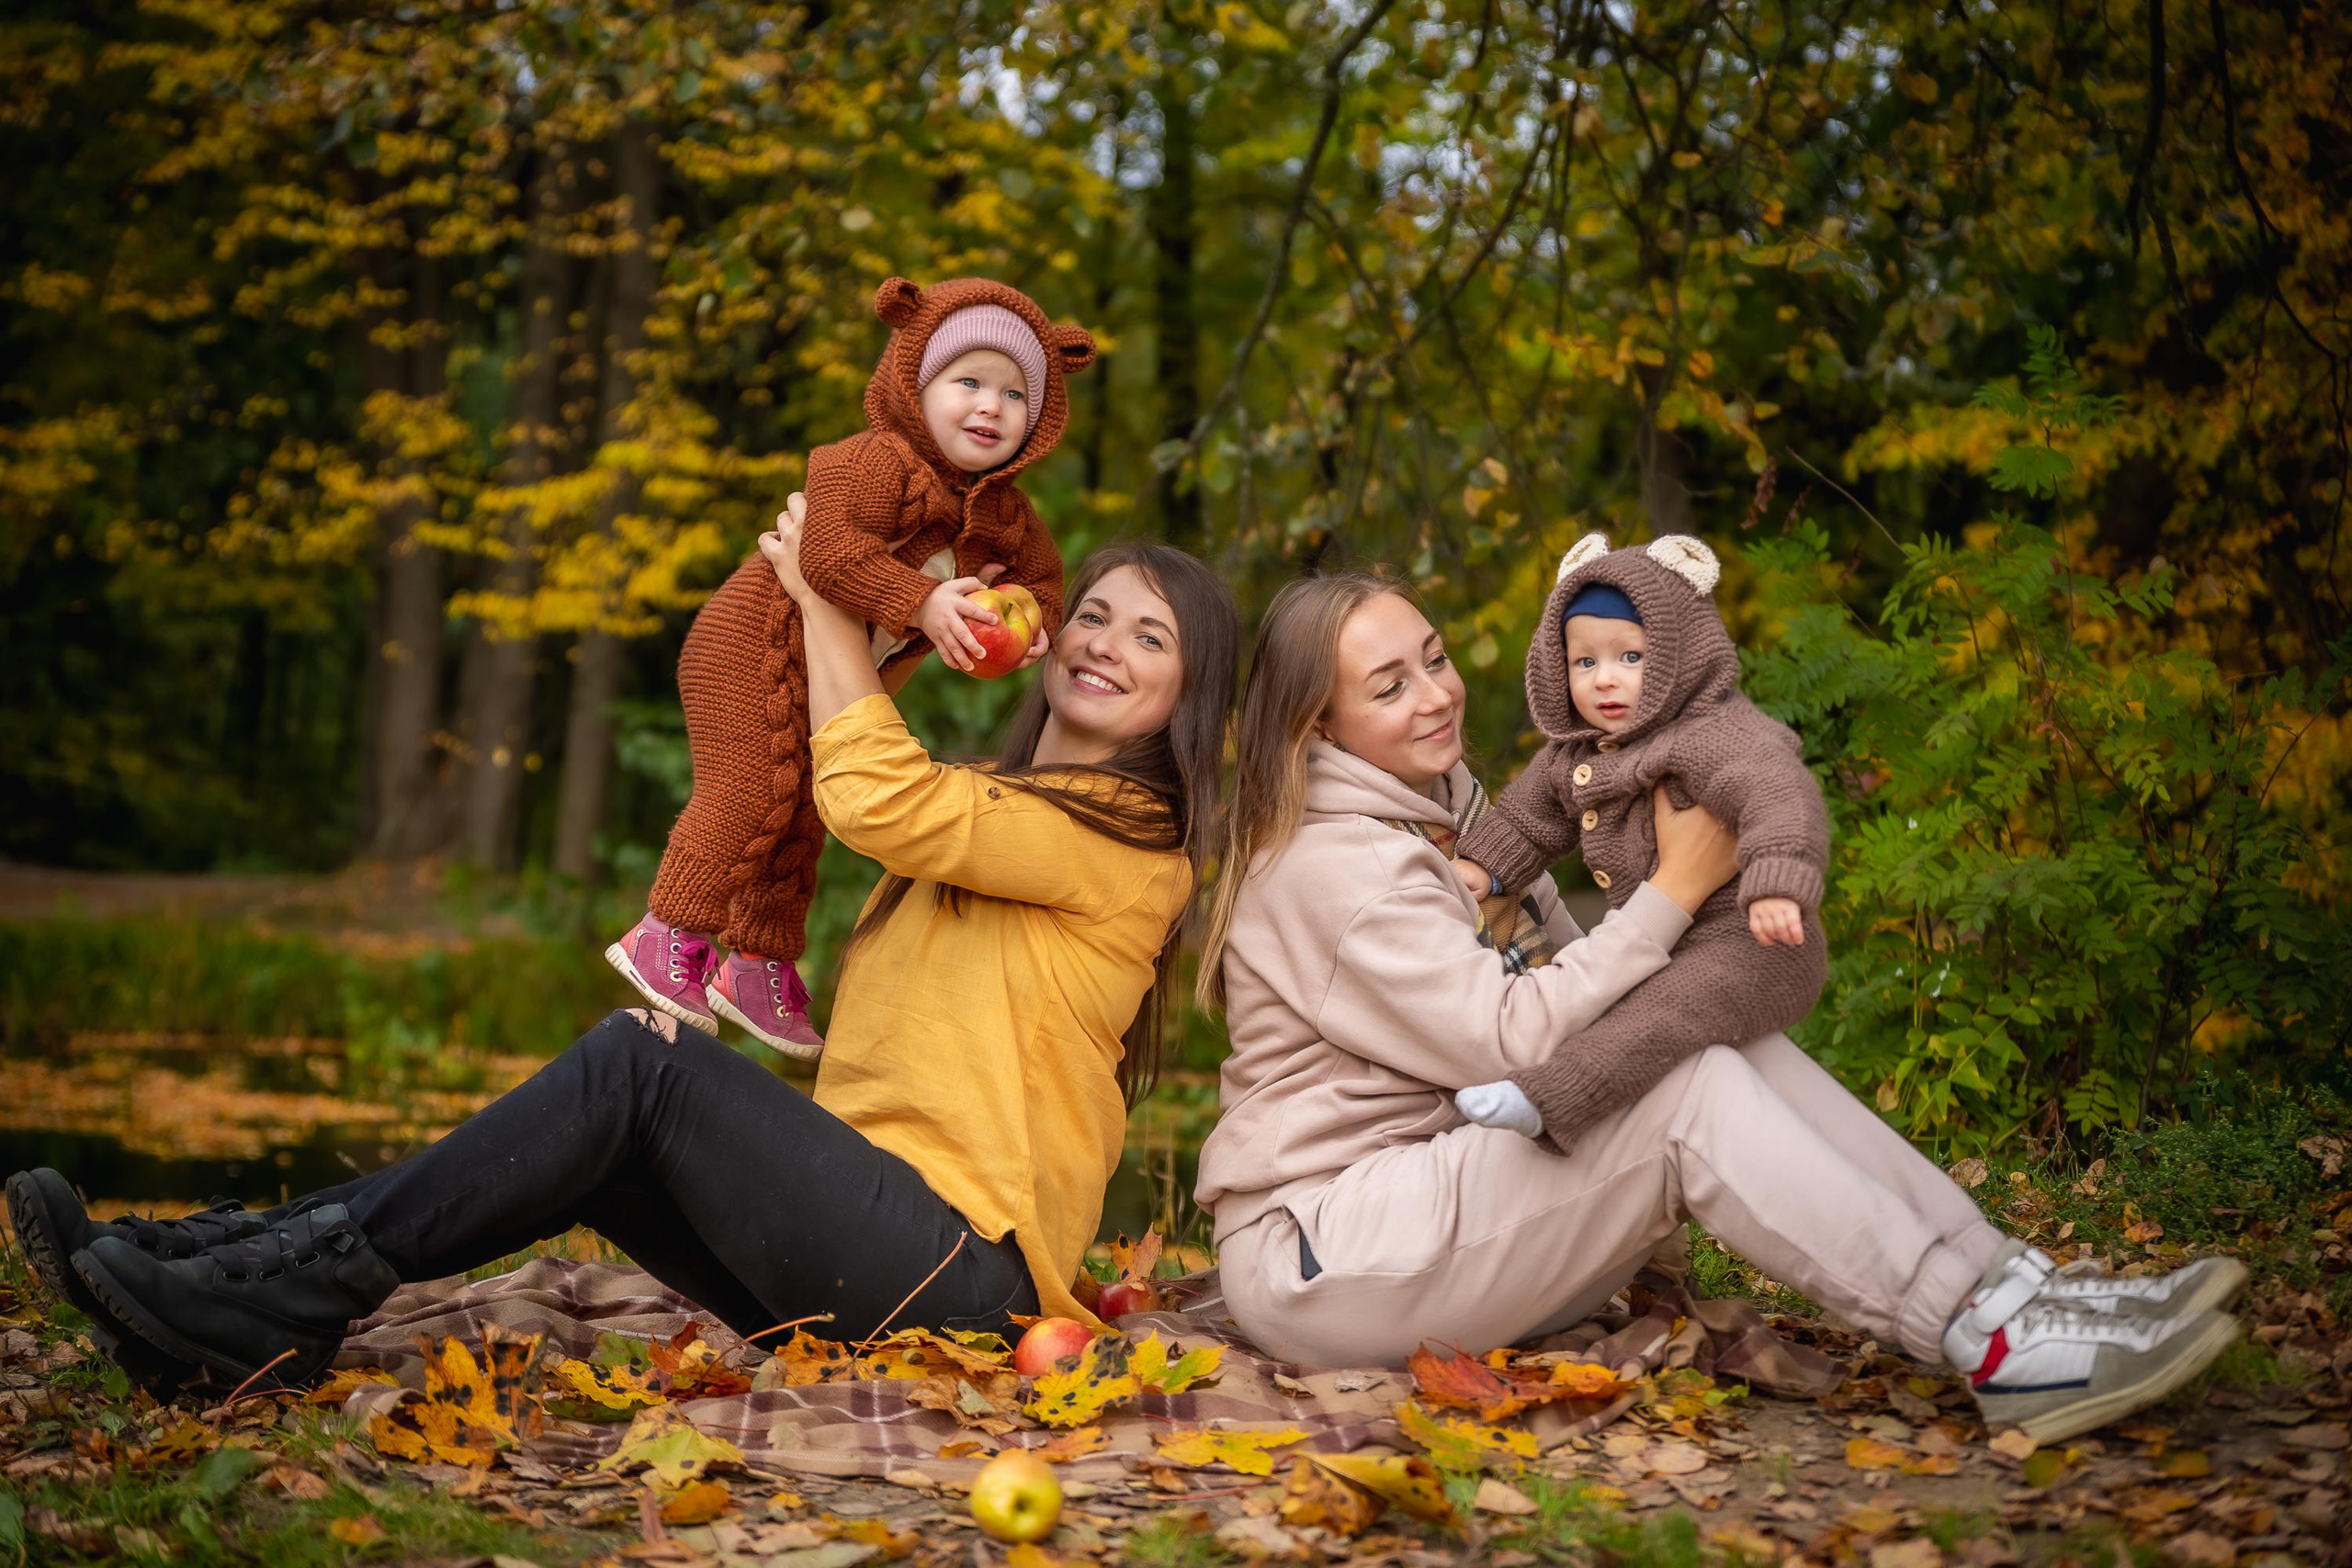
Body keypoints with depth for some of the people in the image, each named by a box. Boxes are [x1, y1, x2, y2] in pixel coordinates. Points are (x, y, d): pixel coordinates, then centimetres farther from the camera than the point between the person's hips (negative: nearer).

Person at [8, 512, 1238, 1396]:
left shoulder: (1134, 845, -5)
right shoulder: (981, 813, 24)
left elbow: (878, 799, -16)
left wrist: (814, 593, -6)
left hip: (960, 1270, -8)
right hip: (867, 1253, 8)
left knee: (639, 1059, -20)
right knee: (583, 1144, -9)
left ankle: (290, 1299, -19)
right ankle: (224, 1270, -18)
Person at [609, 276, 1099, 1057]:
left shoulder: (1005, 516, 2)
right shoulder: (877, 463, -24)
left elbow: (1038, 574, 15)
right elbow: (830, 549, -37)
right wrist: (922, 602, -44)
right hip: (754, 645, -9)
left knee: (804, 820, 14)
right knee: (748, 790, -15)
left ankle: (759, 964, 27)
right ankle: (669, 935, -4)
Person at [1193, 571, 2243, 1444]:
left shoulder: (1449, 810, 14)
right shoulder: (1335, 866, -16)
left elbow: (1567, 994, 11)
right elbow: (1504, 1039, -22)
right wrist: (1674, 891, -17)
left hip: (1447, 1192, 8)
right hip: (1317, 1258, -8)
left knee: (1732, 1049, -9)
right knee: (1685, 1087, -24)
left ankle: (2012, 1279, -15)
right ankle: (1991, 1344, -26)